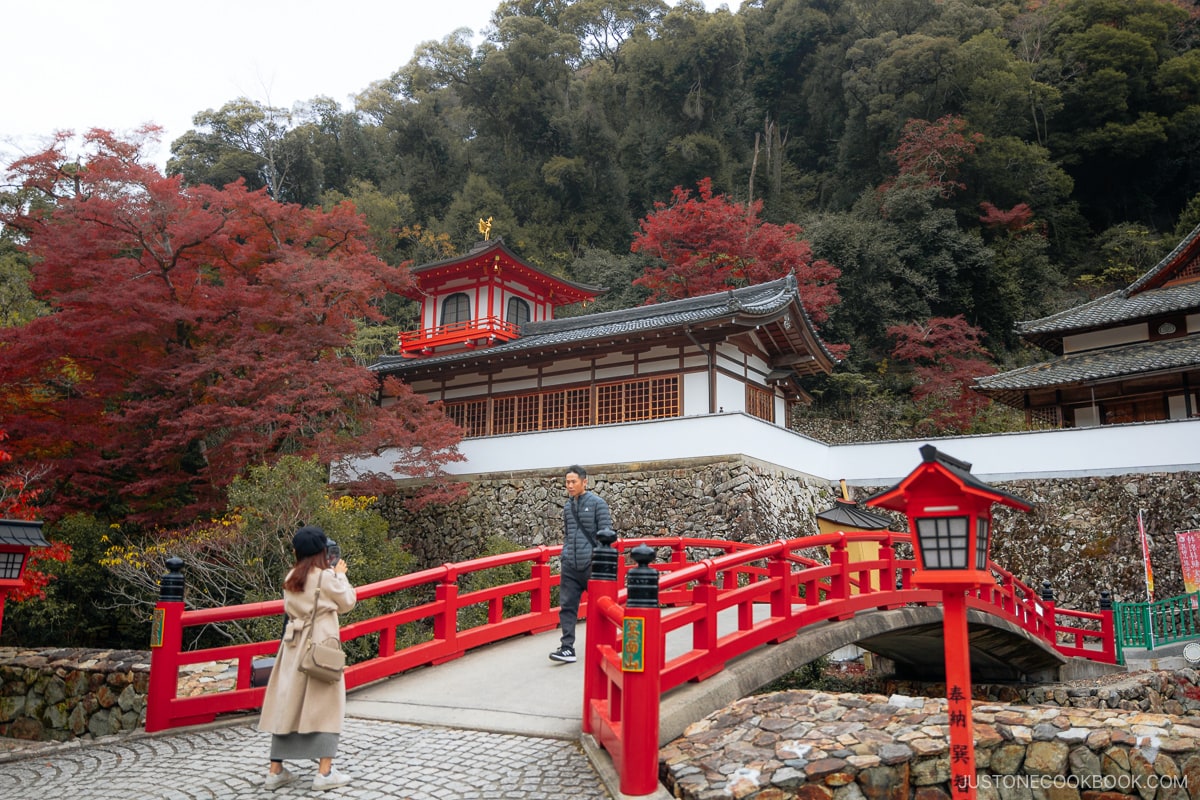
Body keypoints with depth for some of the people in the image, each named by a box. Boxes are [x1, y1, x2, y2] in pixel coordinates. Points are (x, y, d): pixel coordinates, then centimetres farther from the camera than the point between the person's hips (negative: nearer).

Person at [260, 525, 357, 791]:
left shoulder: (291, 578, 5)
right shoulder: (327, 577, -11)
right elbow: (347, 602, 1)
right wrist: (340, 575, 12)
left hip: (294, 645, 6)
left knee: (287, 703, 10)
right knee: (326, 705, 2)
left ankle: (275, 770, 17)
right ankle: (324, 773, 2)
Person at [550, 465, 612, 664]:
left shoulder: (597, 503, -6)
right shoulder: (567, 506, 12)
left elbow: (606, 533, -8)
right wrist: (565, 555, 12)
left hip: (591, 564, -5)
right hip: (570, 566, 5)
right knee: (567, 606, -3)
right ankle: (567, 648, -3)